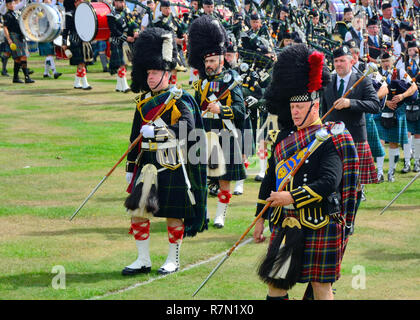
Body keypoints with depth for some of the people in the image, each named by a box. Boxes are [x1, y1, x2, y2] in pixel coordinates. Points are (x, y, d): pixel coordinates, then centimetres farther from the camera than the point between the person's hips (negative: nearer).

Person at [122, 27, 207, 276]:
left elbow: (188, 127, -22)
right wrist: (130, 168, 14)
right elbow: (136, 136, 16)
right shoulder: (143, 101, 12)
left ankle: (174, 261, 16)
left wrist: (156, 130, -28)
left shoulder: (180, 99, -6)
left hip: (173, 166, -5)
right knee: (137, 210, 1)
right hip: (147, 165, 5)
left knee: (174, 214, 3)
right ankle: (143, 260, 12)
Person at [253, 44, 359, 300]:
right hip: (286, 224, 6)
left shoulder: (329, 139, -9)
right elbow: (270, 178, 16)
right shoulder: (285, 138, 11)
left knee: (320, 284, 2)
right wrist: (261, 219, 15)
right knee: (275, 280, 7)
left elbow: (329, 182, -20)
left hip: (320, 225, -6)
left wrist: (291, 197, -20)